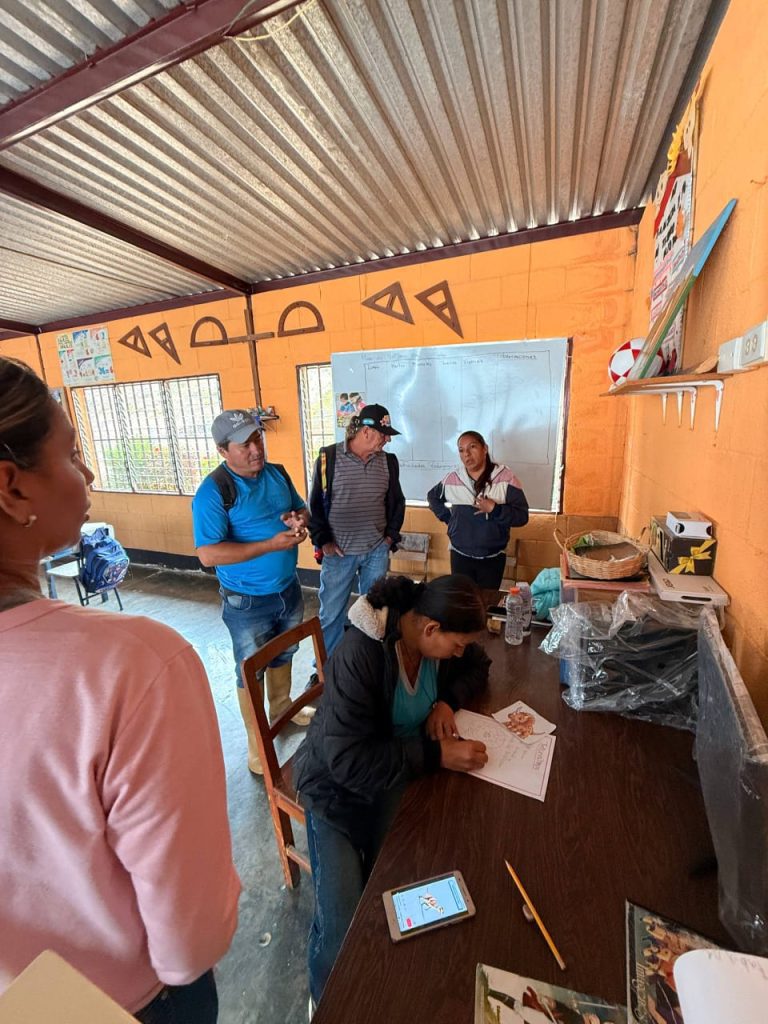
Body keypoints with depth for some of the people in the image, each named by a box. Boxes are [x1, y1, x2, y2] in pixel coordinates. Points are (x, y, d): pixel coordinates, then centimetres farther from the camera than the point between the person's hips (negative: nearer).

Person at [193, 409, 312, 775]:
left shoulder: (278, 474, -2)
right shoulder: (213, 491, -21)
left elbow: (301, 508, 12)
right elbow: (208, 554, -26)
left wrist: (300, 519, -14)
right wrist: (272, 544, -29)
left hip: (289, 589, 6)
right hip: (247, 602, -6)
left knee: (283, 655, 26)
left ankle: (282, 709, 52)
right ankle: (257, 741, 35)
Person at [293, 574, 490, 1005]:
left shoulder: (437, 637, -12)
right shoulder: (360, 654, -32)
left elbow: (477, 665, 7)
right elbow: (348, 760, -31)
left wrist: (448, 700, -13)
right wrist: (437, 755, -31)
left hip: (401, 771, 5)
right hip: (339, 786, -5)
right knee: (342, 923, -12)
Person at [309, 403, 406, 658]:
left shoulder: (388, 461, 2)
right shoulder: (329, 457, -8)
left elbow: (397, 501, 14)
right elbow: (315, 503, -3)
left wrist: (391, 535, 7)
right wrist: (323, 541, -6)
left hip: (377, 551, 3)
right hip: (338, 552, -3)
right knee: (331, 613, 8)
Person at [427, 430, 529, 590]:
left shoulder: (505, 478, -12)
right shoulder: (452, 479, -4)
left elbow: (522, 516, -12)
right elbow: (432, 497, 16)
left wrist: (494, 509, -26)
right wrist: (447, 517, 4)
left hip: (493, 558, -1)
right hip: (460, 555, 2)